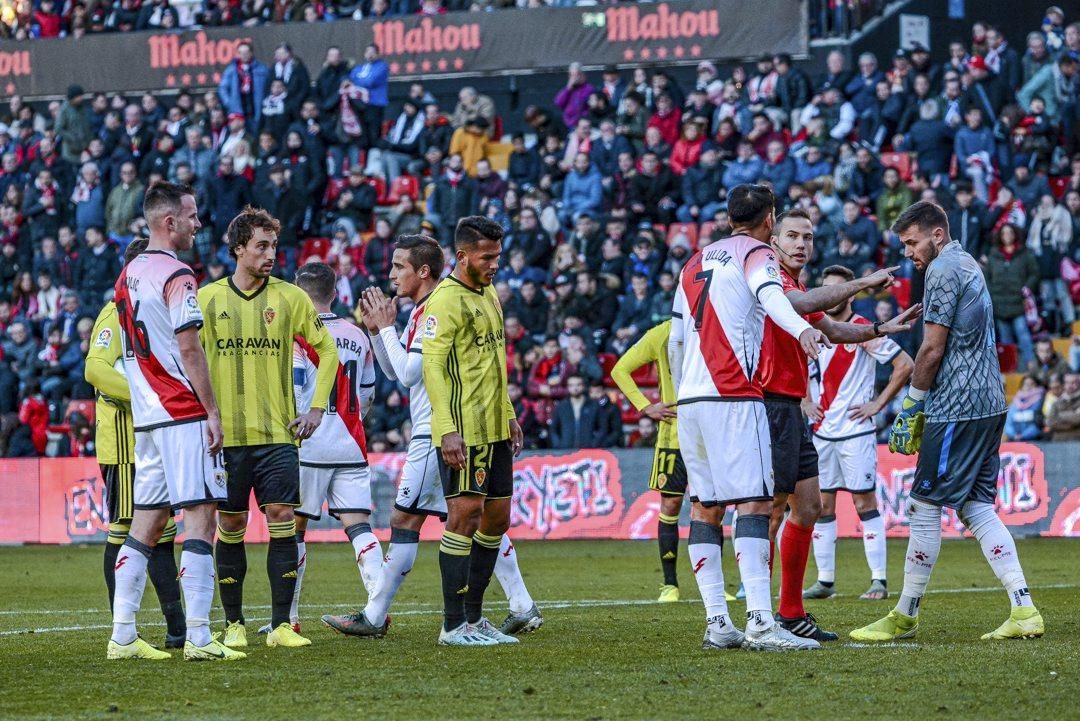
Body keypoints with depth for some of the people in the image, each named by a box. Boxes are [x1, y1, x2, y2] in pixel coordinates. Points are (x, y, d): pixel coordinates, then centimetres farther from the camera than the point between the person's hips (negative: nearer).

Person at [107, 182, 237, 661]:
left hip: (145, 418, 9)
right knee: (200, 515, -8)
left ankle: (122, 635, 9)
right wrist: (212, 411, -13)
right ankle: (198, 638, -12)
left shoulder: (128, 275, 15)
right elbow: (189, 350, -16)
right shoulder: (176, 276, -12)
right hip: (183, 415, -8)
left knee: (146, 522, 10)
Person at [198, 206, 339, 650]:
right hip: (225, 434, 0)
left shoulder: (290, 298, 4)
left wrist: (317, 408, 4)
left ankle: (281, 625, -4)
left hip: (278, 432, 0)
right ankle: (234, 624, 12)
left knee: (282, 521, -6)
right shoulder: (207, 298, 3)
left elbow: (327, 350, 12)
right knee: (231, 527, 3)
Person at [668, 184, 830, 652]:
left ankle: (716, 622, 5)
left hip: (689, 398, 7)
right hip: (733, 397, -7)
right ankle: (760, 622, -22)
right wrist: (802, 329, -40)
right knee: (753, 503, -12)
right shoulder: (756, 254, 2)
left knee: (706, 506, 8)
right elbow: (769, 295, -22)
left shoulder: (695, 262, 22)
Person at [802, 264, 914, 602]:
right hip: (821, 431, 6)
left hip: (855, 431, -6)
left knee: (865, 502, -5)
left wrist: (878, 403, -11)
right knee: (822, 504, 6)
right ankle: (825, 580, 11)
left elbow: (905, 365, -11)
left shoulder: (863, 330, -8)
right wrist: (805, 403, 12)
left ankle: (879, 580, -3)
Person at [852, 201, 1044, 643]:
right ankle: (1024, 611, -2)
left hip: (957, 408, -10)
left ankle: (904, 618, 3)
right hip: (990, 404, 10)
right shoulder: (969, 266, 19)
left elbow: (933, 350, -14)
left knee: (924, 508, -3)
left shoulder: (942, 270, -10)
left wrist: (911, 407, -6)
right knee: (976, 508, 8)